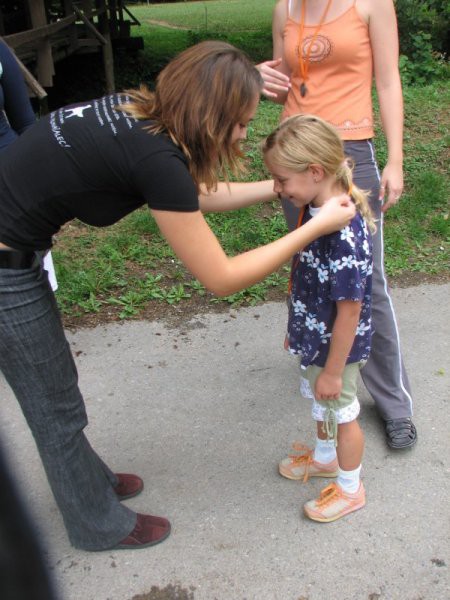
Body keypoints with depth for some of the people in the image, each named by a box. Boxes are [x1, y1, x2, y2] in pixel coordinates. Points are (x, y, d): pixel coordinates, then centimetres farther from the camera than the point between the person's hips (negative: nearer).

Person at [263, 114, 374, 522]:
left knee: (342, 413, 15)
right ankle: (325, 457, 56)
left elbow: (350, 310, -27)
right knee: (320, 406, 29)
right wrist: (297, 330, 16)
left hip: (335, 349, -8)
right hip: (314, 339, 8)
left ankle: (350, 488, 41)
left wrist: (333, 370, -19)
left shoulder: (344, 235, -34)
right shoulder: (315, 213, -6)